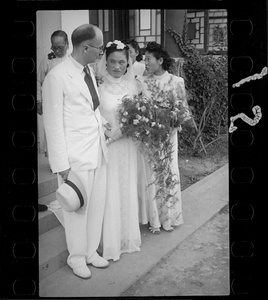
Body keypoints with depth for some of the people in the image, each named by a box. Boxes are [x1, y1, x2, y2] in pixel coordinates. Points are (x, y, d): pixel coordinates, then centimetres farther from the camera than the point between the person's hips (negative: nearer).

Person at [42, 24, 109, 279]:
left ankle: (91, 251, 35)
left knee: (97, 205, 16)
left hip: (98, 152, 7)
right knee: (77, 208, 8)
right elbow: (53, 124, -13)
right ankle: (77, 257, 29)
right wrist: (61, 164, -13)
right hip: (76, 157, -7)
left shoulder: (89, 70, 9)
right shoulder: (57, 76, -14)